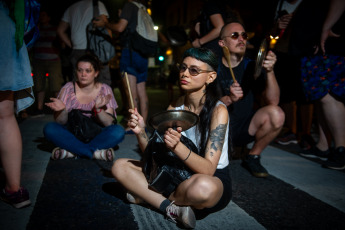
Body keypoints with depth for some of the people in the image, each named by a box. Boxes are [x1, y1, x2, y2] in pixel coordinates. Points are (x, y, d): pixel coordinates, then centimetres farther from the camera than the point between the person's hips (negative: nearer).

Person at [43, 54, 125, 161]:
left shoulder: (104, 90, -4)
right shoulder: (68, 88, -2)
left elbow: (109, 123, -12)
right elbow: (61, 122, -5)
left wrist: (98, 109, -30)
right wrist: (62, 110, -27)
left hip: (96, 135, -1)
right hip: (72, 135, 1)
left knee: (118, 131, -28)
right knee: (49, 129, -25)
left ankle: (72, 151, -26)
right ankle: (96, 152, -28)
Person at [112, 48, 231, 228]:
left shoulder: (218, 111, -18)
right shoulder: (174, 107, -1)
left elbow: (208, 169, -25)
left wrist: (177, 147, -41)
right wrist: (141, 133, -23)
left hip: (214, 180, -5)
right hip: (179, 173, 6)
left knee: (203, 186, -42)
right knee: (119, 166, -5)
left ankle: (146, 196, -12)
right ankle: (172, 208, -18)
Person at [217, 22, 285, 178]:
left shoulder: (252, 67, 0)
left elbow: (273, 102, -11)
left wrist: (270, 72, -26)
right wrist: (228, 99, -31)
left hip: (245, 129, 2)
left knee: (276, 114, -24)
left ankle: (253, 157, 1)